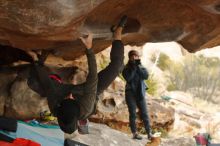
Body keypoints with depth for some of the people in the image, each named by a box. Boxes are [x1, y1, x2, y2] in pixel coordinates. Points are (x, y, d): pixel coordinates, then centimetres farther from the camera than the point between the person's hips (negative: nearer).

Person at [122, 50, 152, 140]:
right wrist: (133, 68, -18)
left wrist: (138, 66, -15)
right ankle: (134, 133, 1)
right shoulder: (126, 69, 0)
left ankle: (149, 133, -1)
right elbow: (128, 78, -18)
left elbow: (146, 76, -12)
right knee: (133, 114, -4)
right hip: (130, 93, -2)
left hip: (140, 94, 2)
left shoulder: (142, 68, 8)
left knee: (144, 113, -2)